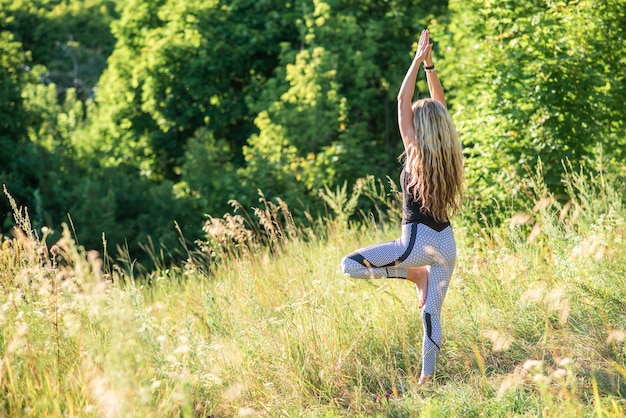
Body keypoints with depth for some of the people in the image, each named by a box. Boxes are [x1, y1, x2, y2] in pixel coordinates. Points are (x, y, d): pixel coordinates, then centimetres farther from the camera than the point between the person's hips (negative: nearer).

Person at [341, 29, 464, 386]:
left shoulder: (417, 152, -11)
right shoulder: (449, 154, 2)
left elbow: (403, 101, -8)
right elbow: (440, 106, 12)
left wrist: (419, 60, -4)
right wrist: (430, 65, 11)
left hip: (419, 241, -7)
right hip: (447, 243, 7)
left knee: (351, 265, -6)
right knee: (432, 313, 11)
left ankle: (417, 275, -3)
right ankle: (427, 379, 9)